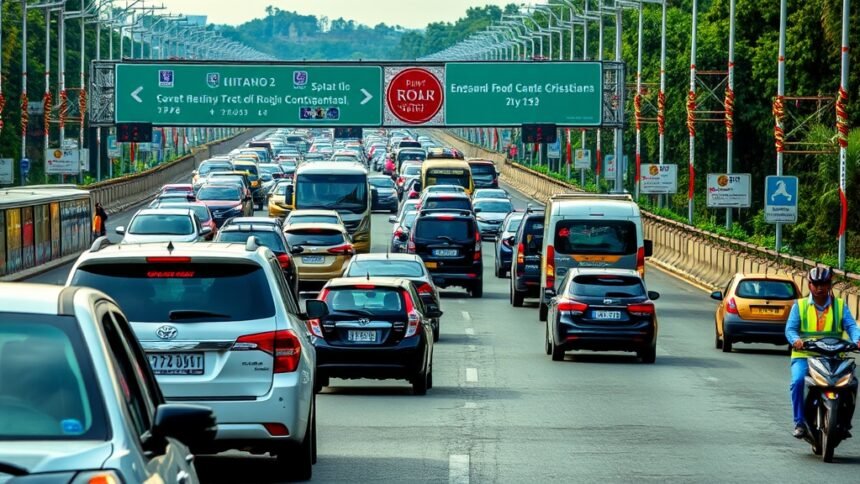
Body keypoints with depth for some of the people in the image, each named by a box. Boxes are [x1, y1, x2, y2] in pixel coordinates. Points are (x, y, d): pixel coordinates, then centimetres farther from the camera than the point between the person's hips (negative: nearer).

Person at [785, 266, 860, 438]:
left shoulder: (839, 305, 14)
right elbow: (790, 328, -2)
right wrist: (796, 340, -25)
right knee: (798, 381, -29)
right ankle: (800, 422, -18)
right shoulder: (800, 305, 11)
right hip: (804, 355, -1)